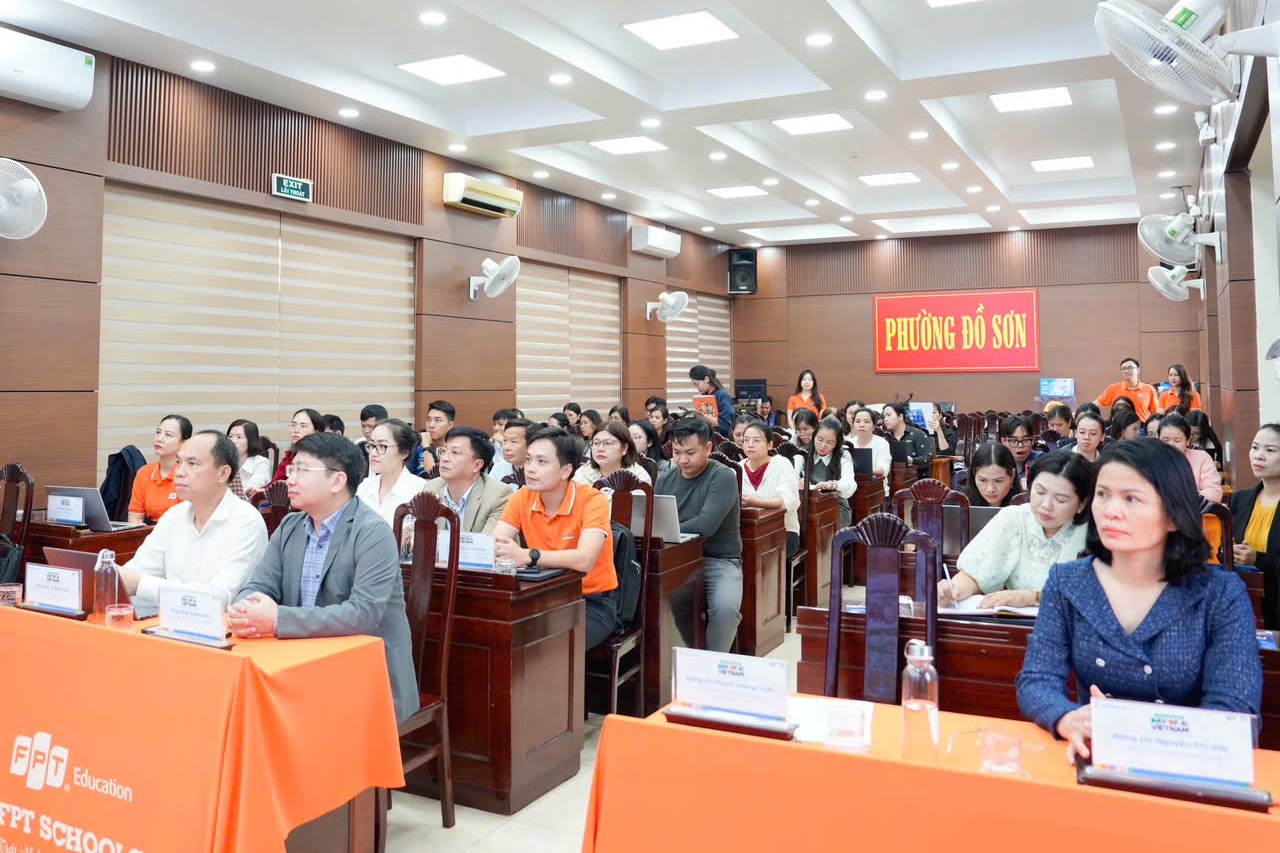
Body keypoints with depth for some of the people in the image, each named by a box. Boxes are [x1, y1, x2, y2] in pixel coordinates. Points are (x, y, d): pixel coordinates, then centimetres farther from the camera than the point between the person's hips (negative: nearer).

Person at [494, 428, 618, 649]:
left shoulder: (592, 501, -16)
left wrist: (528, 556, -40)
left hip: (594, 602, -4)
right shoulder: (522, 498, 0)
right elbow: (494, 544, -11)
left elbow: (584, 560, -31)